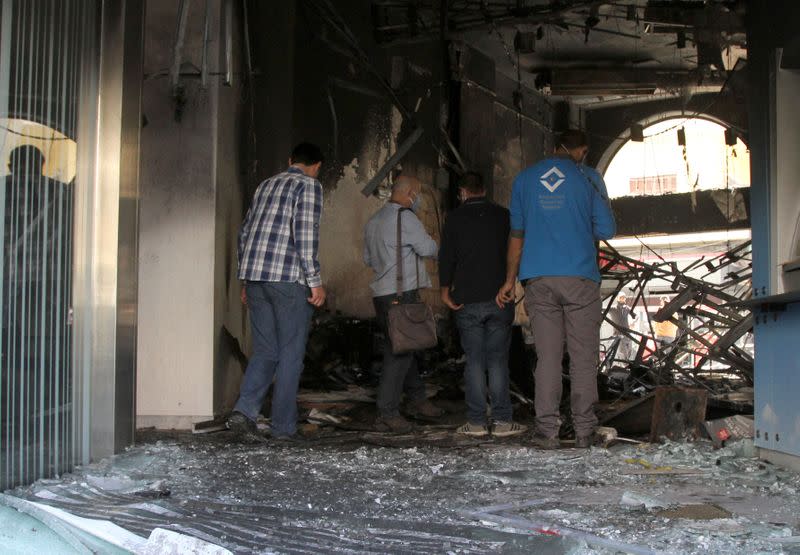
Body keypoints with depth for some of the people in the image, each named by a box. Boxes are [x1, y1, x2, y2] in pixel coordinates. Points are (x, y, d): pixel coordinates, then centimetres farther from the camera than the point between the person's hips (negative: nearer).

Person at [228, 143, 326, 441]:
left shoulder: (266, 184, 21)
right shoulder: (309, 185, 0)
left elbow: (245, 233, 21)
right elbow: (305, 234, -12)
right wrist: (315, 281, -10)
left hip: (254, 275, 6)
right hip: (288, 277, -6)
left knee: (265, 350, 12)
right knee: (291, 354, 3)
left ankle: (244, 410, -5)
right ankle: (283, 426, 5)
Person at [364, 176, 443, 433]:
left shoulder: (373, 220, 17)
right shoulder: (404, 217, -11)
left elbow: (368, 259, 24)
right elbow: (428, 248, -11)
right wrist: (435, 246, 11)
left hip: (381, 293, 9)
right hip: (401, 293, -9)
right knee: (399, 352, -7)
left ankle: (417, 399, 28)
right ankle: (387, 413, -7)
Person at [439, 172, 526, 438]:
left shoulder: (455, 218, 0)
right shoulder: (503, 216, 6)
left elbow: (446, 256, -1)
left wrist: (445, 289, 9)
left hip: (468, 300, -1)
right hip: (500, 299, 1)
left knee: (474, 361, 3)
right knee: (498, 360, 4)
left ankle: (477, 421, 3)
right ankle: (502, 421, 2)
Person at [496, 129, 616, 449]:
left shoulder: (524, 179, 12)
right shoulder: (589, 177, 3)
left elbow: (517, 234, 14)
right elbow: (606, 230, 2)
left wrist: (510, 281, 19)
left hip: (539, 279, 2)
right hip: (580, 278, -2)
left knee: (547, 357, 3)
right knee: (583, 357, 2)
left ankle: (547, 431, -1)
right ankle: (584, 431, 3)